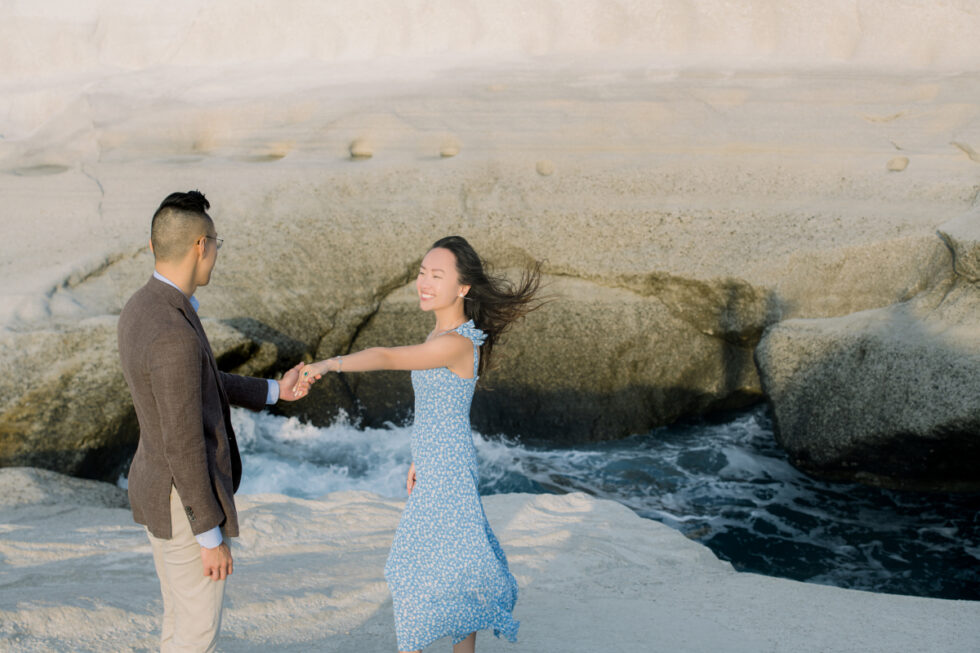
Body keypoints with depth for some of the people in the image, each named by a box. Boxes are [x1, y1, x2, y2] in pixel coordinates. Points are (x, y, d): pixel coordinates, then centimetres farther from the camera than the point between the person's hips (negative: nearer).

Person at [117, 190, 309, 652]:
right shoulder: (174, 338, -32)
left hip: (159, 488, 10)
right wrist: (211, 538, -18)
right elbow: (184, 448, -27)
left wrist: (274, 391, 20)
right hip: (186, 505, -10)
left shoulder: (140, 311, 1)